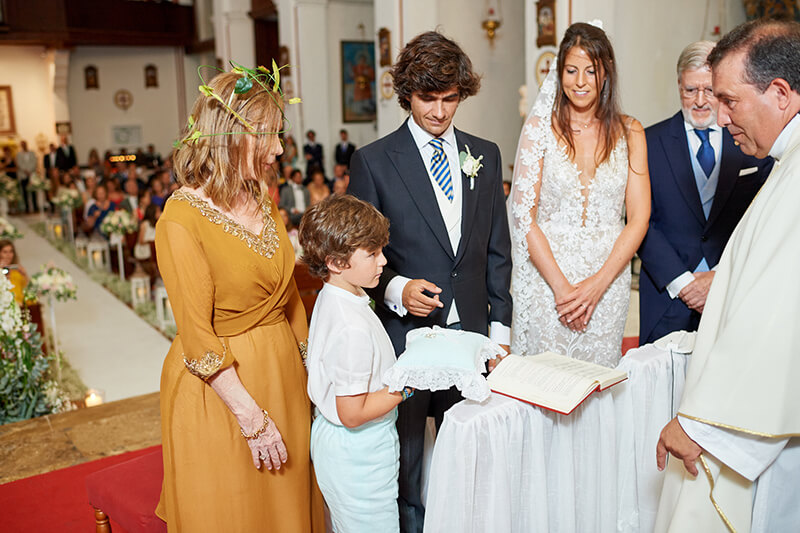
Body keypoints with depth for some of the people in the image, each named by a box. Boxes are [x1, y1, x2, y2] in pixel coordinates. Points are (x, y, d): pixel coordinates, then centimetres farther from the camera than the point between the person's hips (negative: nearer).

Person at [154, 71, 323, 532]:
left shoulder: (264, 198, 3)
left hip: (283, 373, 6)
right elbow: (198, 337, -19)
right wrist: (252, 418, -17)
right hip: (219, 389, -6)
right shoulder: (181, 220, -19)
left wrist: (312, 368, 8)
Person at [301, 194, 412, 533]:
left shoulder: (329, 298, -1)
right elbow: (353, 413, -27)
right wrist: (409, 383, -21)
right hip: (358, 458, -9)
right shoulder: (352, 328, -31)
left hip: (330, 439, 9)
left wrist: (405, 364, 5)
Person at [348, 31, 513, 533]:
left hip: (471, 332, 3)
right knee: (405, 459, 12)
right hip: (405, 335, -3)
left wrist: (499, 324, 7)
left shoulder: (486, 155, 7)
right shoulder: (373, 161, -4)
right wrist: (396, 289, -20)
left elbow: (497, 250, 10)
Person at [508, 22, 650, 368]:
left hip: (608, 279, 2)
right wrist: (561, 286, -12)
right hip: (545, 276, -2)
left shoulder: (629, 132, 5)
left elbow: (639, 218, 2)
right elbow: (524, 216, -6)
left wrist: (598, 284, -10)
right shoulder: (540, 127, -1)